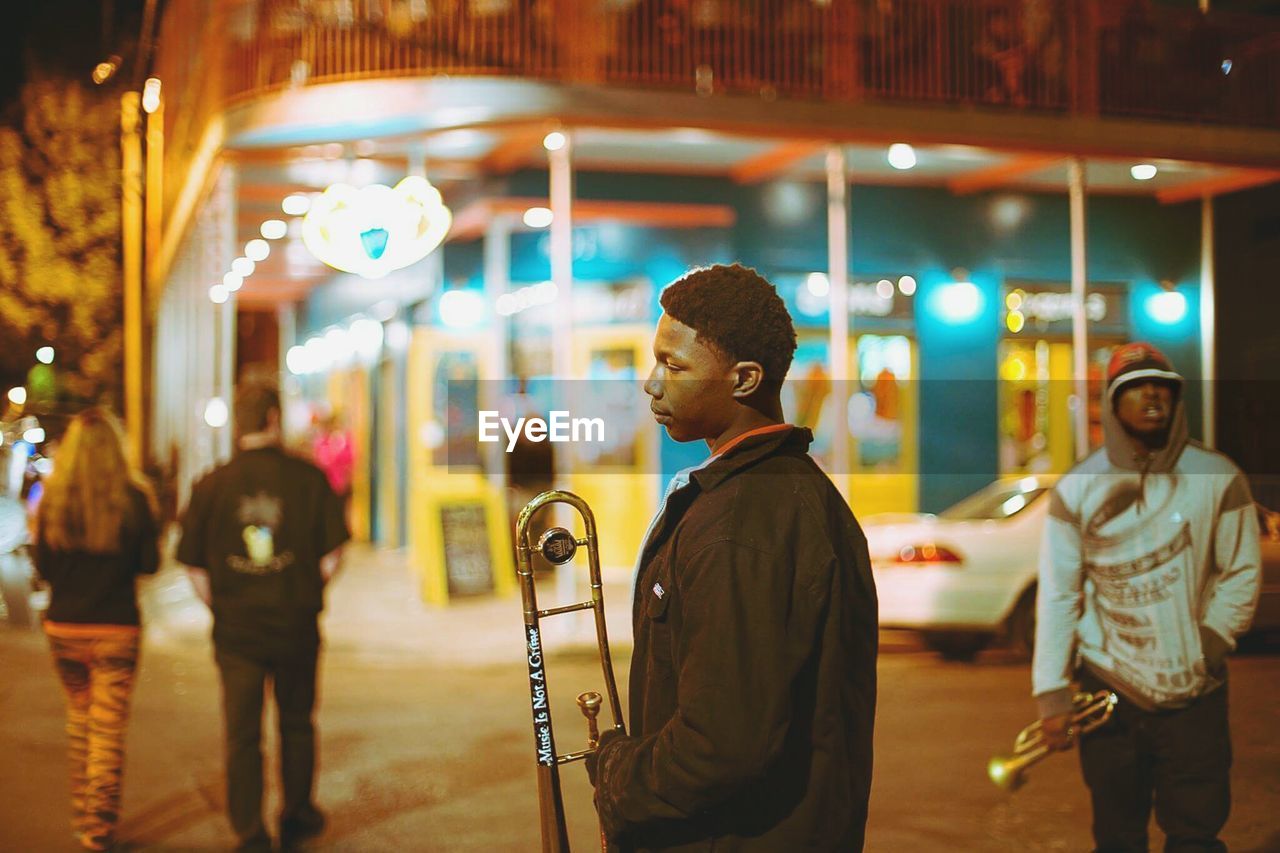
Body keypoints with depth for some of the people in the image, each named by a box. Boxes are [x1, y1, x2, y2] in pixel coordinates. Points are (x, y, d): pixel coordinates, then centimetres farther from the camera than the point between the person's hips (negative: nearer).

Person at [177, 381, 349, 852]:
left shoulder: (212, 485, -5)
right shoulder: (309, 477, -7)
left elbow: (195, 568, -2)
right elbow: (332, 554, -5)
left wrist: (222, 607, 12)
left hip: (235, 630, 0)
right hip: (297, 627, 1)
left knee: (242, 736, 8)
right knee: (296, 724, 19)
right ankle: (296, 815, 33)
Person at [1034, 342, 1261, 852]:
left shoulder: (1217, 478, -2)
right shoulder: (1076, 490, -3)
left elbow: (1242, 572, 2)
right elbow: (1057, 594, -5)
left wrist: (1210, 641, -10)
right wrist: (1051, 693, -9)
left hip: (1195, 694, 0)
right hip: (1108, 693, 0)